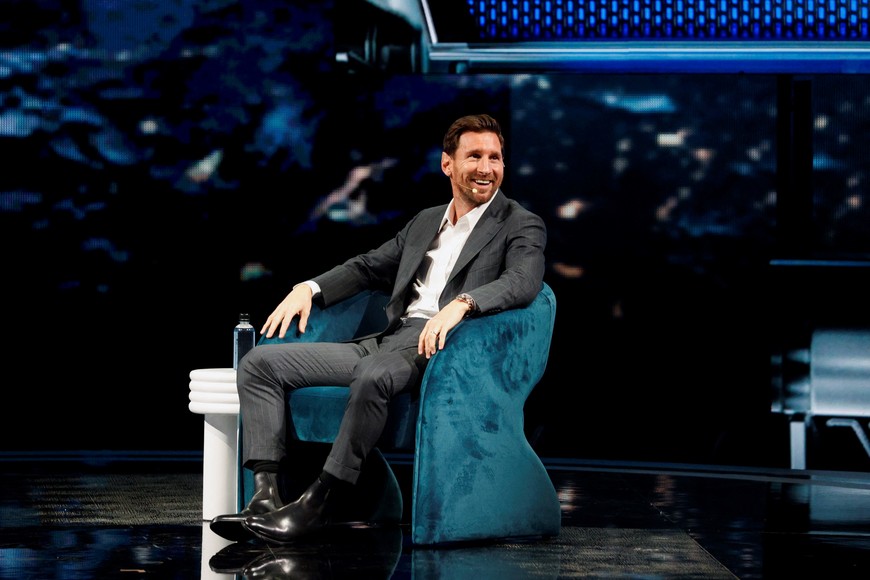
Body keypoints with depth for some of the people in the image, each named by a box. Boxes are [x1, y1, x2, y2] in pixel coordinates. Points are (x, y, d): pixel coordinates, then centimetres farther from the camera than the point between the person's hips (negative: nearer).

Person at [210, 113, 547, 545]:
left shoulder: (521, 226, 4)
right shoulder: (425, 222, 26)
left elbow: (522, 282, -16)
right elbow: (369, 267, 31)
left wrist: (460, 304, -34)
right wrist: (310, 288, 12)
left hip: (441, 347, -7)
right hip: (385, 341, 7)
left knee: (373, 376, -41)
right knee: (261, 361, -7)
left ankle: (316, 504, -31)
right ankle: (264, 494, -20)